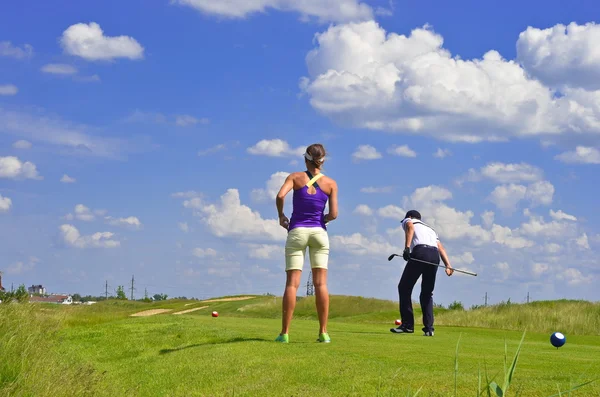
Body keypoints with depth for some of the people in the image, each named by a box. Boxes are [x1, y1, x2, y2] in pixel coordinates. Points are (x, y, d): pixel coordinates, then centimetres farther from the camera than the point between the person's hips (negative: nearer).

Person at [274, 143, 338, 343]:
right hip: (319, 232, 1)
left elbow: (280, 196, -16)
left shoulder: (295, 177, 0)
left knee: (292, 283, -2)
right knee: (321, 283, 1)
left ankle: (284, 333, -6)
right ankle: (323, 332, -3)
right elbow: (333, 214, -3)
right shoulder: (331, 183, 3)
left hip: (297, 231, -1)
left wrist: (281, 216, 1)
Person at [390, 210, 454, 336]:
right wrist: (448, 265, 10)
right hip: (435, 255, 6)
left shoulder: (408, 221, 23)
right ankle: (429, 328, 4)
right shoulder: (430, 228, 38)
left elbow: (410, 227, -4)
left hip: (420, 252, -6)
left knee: (404, 287, 4)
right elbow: (441, 247, 22)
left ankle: (407, 324, -1)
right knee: (427, 293, 15)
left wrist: (407, 248, -16)